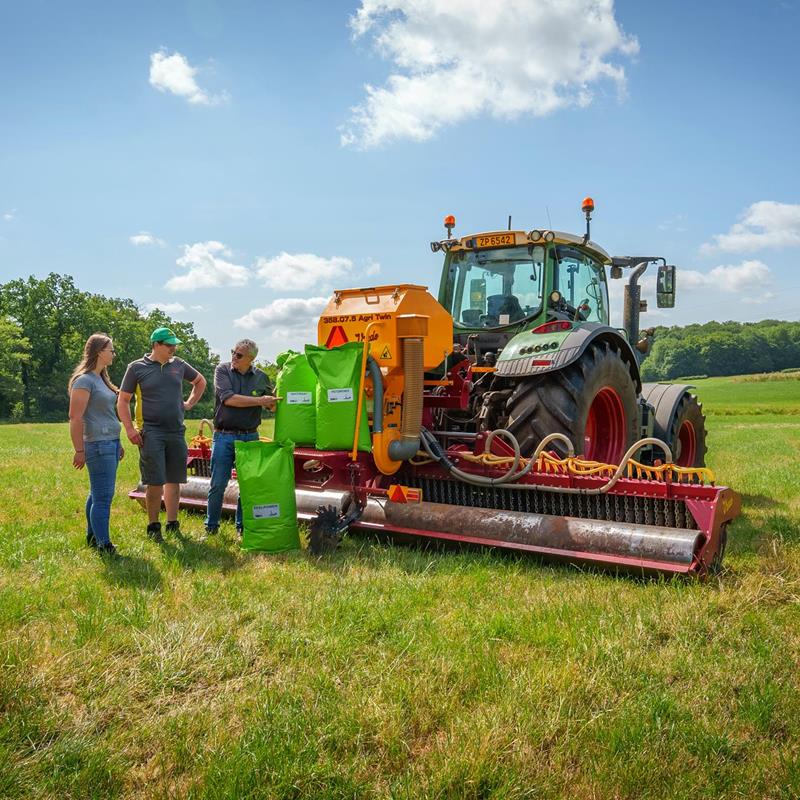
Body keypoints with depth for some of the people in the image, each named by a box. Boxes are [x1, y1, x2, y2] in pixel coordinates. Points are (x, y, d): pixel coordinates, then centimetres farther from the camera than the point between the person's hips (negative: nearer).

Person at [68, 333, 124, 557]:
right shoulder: (84, 380, -12)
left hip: (110, 444, 9)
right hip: (98, 446, -9)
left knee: (97, 494, 17)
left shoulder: (101, 378, 17)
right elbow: (75, 417, -16)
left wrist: (117, 443, 24)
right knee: (103, 497, -7)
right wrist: (79, 450, -17)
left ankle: (92, 537, 28)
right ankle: (104, 545, -2)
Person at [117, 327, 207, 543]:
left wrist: (189, 403, 15)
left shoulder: (179, 365, 10)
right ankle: (153, 526, 8)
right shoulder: (137, 368, 0)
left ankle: (172, 524, 18)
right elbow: (122, 401, 1)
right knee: (155, 482, -6)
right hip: (151, 433, -4)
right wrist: (130, 429, -8)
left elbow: (200, 381, 28)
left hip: (177, 432, 4)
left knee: (174, 480, 9)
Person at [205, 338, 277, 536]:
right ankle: (211, 525, 18)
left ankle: (243, 525, 21)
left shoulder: (261, 377, 6)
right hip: (224, 436, -2)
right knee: (218, 484, 3)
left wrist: (271, 403, -5)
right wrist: (259, 401, -14)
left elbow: (273, 406, 17)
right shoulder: (223, 370, 0)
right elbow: (228, 398, -14)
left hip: (250, 436, 2)